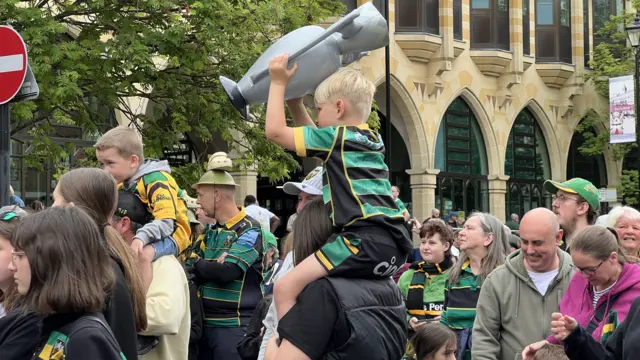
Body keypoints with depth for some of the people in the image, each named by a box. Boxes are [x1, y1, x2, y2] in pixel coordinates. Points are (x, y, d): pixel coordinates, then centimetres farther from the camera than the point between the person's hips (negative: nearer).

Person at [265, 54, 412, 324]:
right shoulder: (371, 140, 23)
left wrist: (278, 83, 10)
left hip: (367, 241, -10)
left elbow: (275, 131, 0)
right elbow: (315, 138, 39)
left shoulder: (335, 137, -2)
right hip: (395, 245, 10)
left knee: (285, 288, -14)